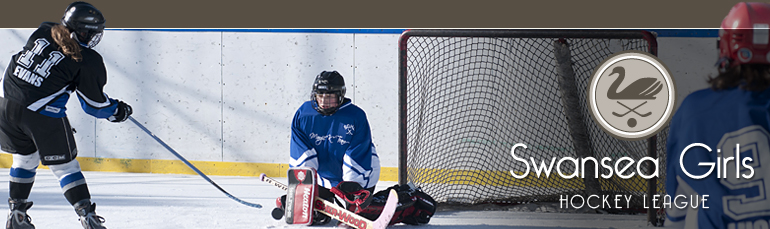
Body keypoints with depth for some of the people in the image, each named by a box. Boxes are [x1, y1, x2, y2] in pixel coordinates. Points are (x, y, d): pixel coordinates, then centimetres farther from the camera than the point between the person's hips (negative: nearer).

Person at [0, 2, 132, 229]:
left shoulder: (43, 32, 9)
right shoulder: (87, 60, -6)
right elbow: (94, 104, 1)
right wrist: (118, 110, 21)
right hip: (43, 115, -5)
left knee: (25, 156, 25)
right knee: (64, 165, 7)